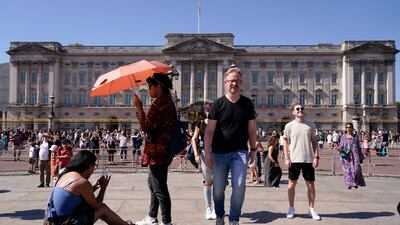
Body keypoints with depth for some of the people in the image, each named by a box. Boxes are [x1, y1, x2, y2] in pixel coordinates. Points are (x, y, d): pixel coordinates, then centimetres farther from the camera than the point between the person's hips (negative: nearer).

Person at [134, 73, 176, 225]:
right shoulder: (167, 101, 15)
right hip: (162, 150, 11)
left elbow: (146, 127, -18)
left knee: (160, 188, -3)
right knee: (153, 183, 22)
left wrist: (138, 107, -11)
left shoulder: (159, 103, -17)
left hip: (157, 151, -11)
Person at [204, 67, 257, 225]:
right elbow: (209, 130, -6)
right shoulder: (218, 104, -3)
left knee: (239, 187, -6)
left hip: (240, 152, 1)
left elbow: (251, 128, 11)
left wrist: (253, 149, 11)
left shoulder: (247, 103, 4)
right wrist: (207, 152, -12)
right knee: (218, 188, 9)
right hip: (219, 153, -1)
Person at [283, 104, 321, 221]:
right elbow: (286, 143, 3)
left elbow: (314, 142, 7)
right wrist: (286, 158, -5)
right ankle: (291, 208, 18)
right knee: (292, 183, 5)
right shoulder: (289, 126, 2)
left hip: (308, 159, 1)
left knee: (310, 184, 5)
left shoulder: (311, 125, 5)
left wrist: (316, 157, -2)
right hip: (294, 159, -1)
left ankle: (311, 209, 17)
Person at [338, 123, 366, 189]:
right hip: (346, 156, 0)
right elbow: (341, 145, 9)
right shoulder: (343, 137, 10)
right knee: (347, 170, -4)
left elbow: (359, 147, 12)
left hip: (355, 155, 0)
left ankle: (356, 183, 10)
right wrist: (340, 149, -14)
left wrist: (361, 157, 10)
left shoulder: (356, 136, 10)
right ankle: (349, 184, 3)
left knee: (356, 168, -8)